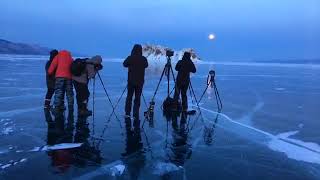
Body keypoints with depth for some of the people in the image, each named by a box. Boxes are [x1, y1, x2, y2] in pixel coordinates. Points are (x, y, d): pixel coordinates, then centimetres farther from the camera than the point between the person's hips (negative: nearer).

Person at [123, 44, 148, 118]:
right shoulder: (144, 59, -5)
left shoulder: (130, 58, -8)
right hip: (140, 81, 1)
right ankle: (135, 115, 7)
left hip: (131, 81, 0)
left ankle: (127, 113, 11)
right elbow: (146, 65, 14)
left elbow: (124, 64, 10)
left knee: (129, 97, 12)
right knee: (137, 98, 7)